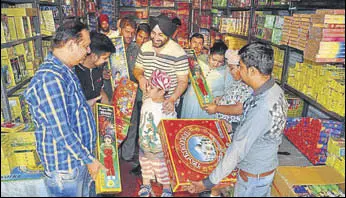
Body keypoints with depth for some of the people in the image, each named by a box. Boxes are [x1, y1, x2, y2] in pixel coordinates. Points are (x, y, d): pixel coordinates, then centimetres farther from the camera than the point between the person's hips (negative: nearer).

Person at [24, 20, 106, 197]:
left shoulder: (63, 70, 6)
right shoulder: (50, 79, -27)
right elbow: (61, 132, -27)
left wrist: (85, 106, 17)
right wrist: (89, 159, -20)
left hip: (79, 156, 9)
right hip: (65, 165, -9)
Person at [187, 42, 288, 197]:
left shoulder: (262, 108, -36)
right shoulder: (274, 89, -7)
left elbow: (238, 150, -32)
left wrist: (210, 182, -23)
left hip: (253, 176, -8)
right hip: (265, 165, 8)